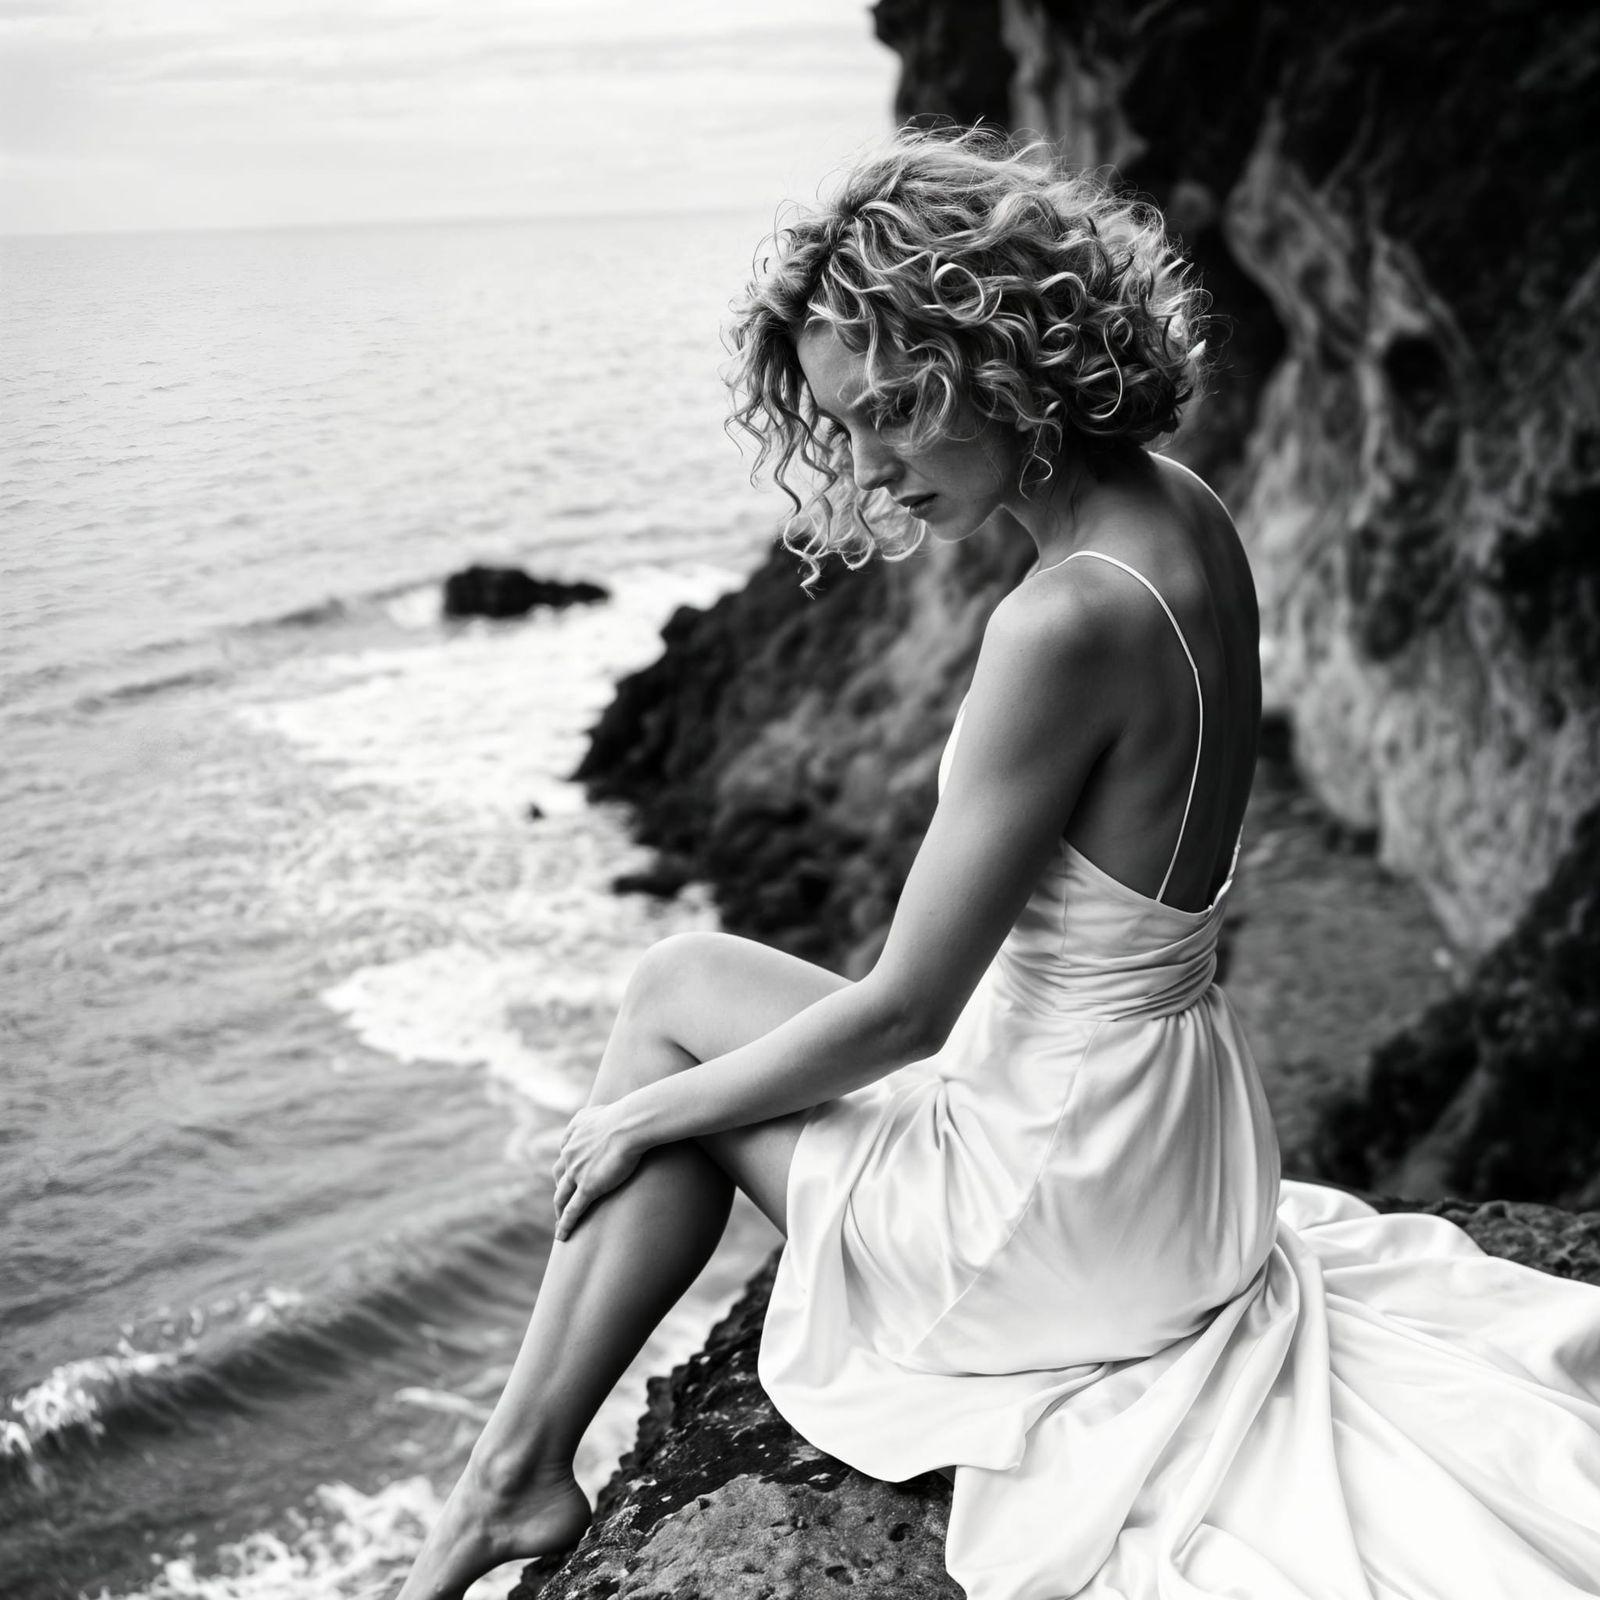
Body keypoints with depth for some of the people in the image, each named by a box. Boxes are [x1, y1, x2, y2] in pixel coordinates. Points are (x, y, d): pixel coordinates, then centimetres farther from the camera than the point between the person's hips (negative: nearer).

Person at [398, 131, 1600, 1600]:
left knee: (678, 998, 11)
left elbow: (902, 1012, -22)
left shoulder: (1068, 623, -29)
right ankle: (521, 1465, 25)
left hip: (1076, 1193, -9)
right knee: (680, 984, 19)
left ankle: (528, 1469, 24)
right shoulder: (1183, 513, -1)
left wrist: (650, 1109, -4)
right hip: (1188, 1145, 9)